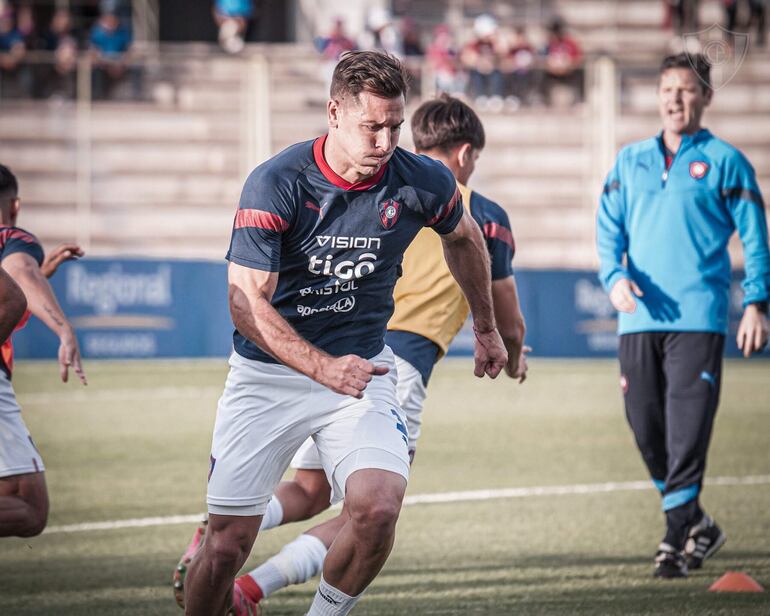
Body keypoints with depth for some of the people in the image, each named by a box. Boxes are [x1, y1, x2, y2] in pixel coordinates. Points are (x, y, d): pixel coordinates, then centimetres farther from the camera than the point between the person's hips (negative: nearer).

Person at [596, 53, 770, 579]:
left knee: (687, 431, -12)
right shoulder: (631, 161, 16)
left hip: (698, 317, -4)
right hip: (639, 317, 5)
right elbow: (609, 226, 13)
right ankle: (697, 524, 22)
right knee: (646, 430, 6)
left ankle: (676, 538, -11)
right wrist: (615, 275, -6)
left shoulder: (725, 162, 4)